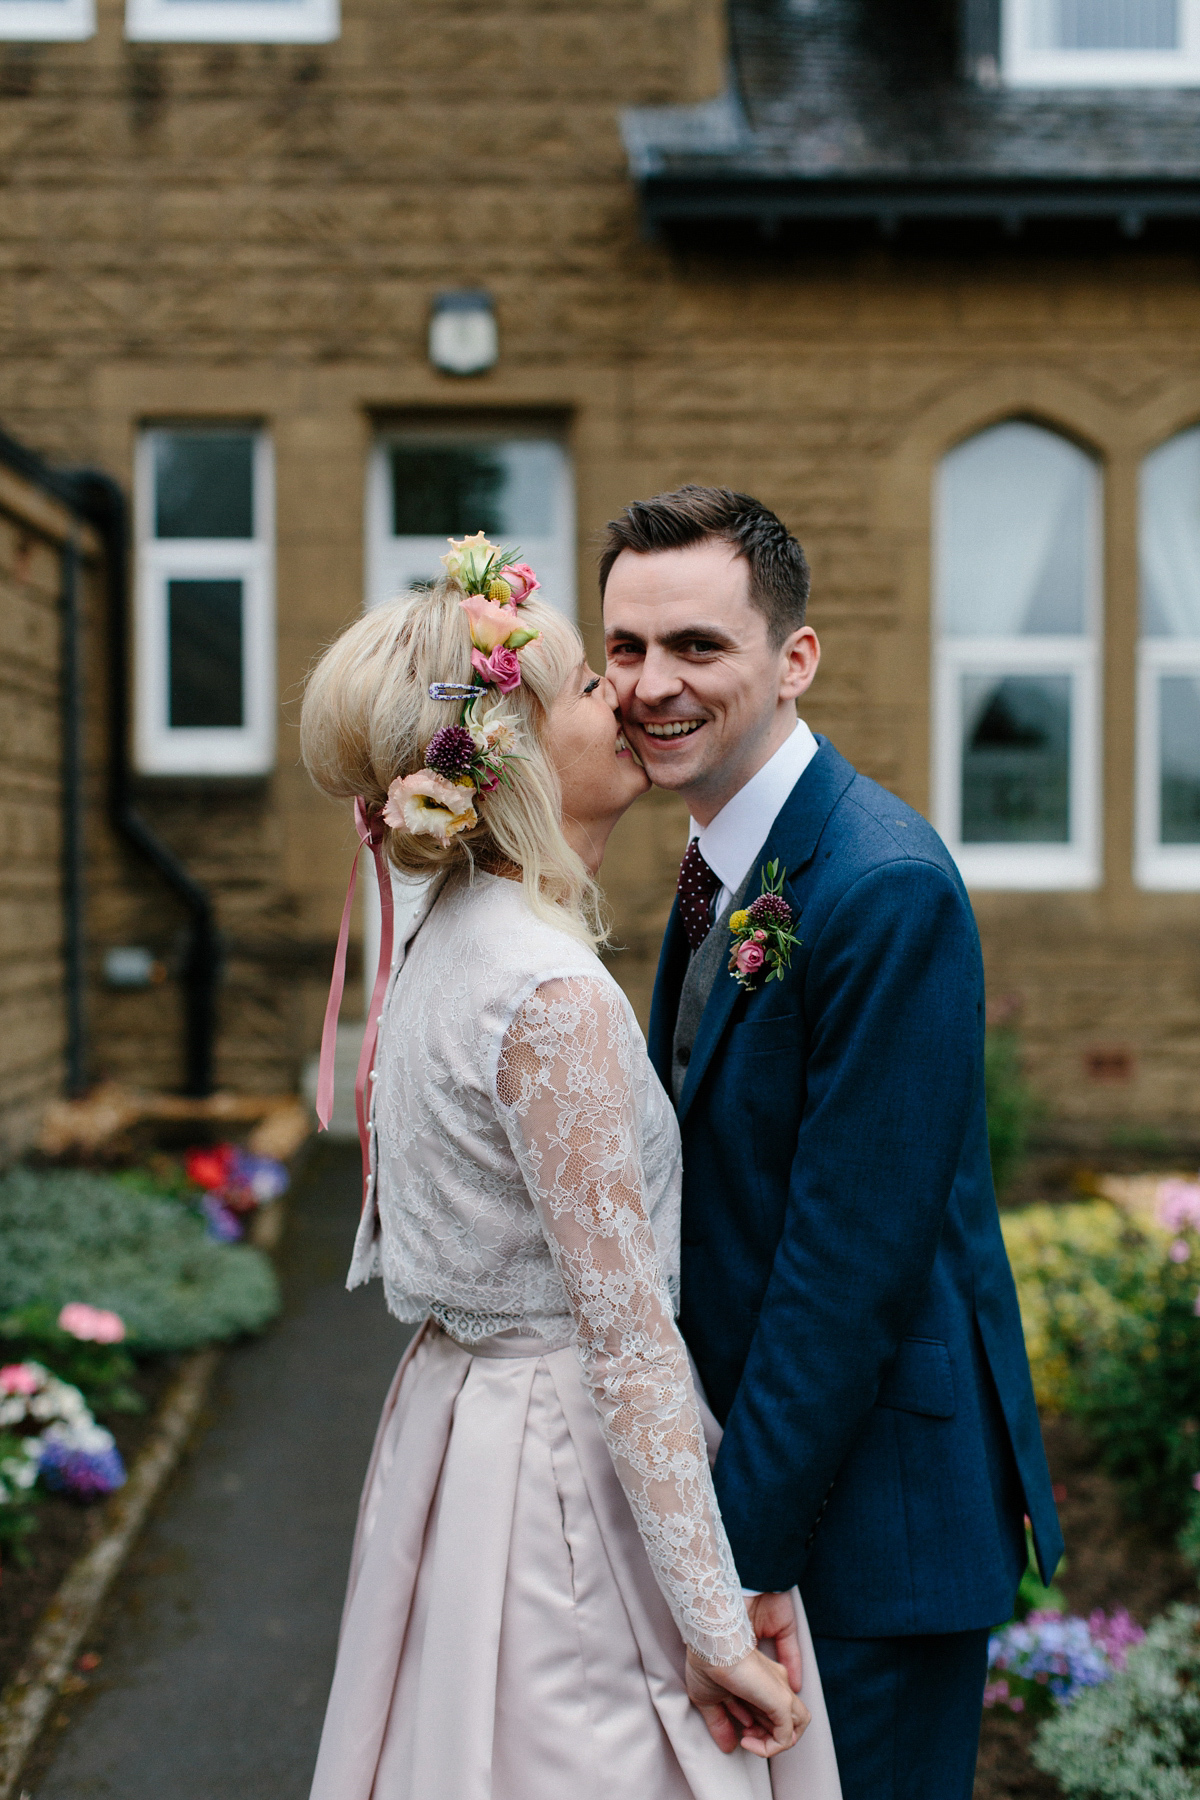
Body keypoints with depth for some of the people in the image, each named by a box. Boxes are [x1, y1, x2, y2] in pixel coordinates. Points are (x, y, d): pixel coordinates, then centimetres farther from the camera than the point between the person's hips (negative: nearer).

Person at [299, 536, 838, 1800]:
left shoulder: (451, 938, 5)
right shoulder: (552, 996, -24)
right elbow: (627, 1329, -24)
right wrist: (718, 1622, -21)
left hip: (463, 1408, 9)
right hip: (567, 1454, -9)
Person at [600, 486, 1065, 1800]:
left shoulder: (884, 888, -23)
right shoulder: (725, 864, 7)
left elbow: (854, 1259, -24)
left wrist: (745, 1554, -19)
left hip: (874, 1495, -9)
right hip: (754, 1462, 9)